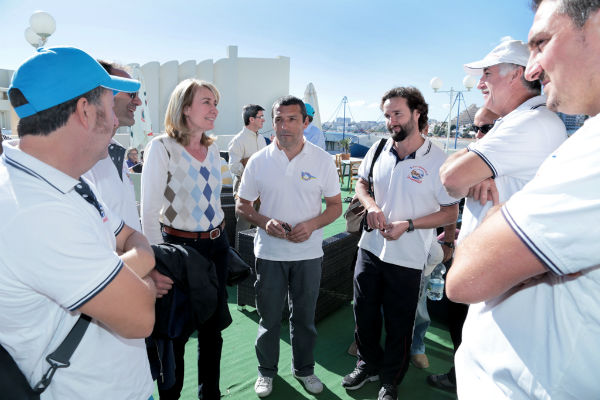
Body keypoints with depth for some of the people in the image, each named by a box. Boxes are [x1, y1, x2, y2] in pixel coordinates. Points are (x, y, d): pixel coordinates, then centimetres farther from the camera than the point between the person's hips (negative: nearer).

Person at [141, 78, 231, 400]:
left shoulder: (212, 148, 7)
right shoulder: (161, 147, -12)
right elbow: (149, 211, -14)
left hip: (216, 244, 6)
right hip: (180, 246, -6)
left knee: (213, 328, 16)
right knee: (175, 333, 9)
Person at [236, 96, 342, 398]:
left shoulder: (322, 161, -4)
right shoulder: (258, 161, -3)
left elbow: (335, 206, 1)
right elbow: (242, 205, 3)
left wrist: (312, 224, -17)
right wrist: (265, 221, -16)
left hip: (309, 253, 0)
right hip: (269, 253, 0)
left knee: (304, 316, 16)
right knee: (269, 316, 14)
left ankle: (304, 368, 39)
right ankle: (267, 370, 37)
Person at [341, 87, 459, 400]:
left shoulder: (437, 160, -14)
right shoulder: (378, 150, -1)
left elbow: (451, 213, -9)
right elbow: (361, 183, 15)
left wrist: (408, 225, -20)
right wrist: (371, 205, -7)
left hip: (407, 259, -4)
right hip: (370, 248, 4)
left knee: (398, 325, 13)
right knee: (363, 313, 18)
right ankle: (369, 365, 46)